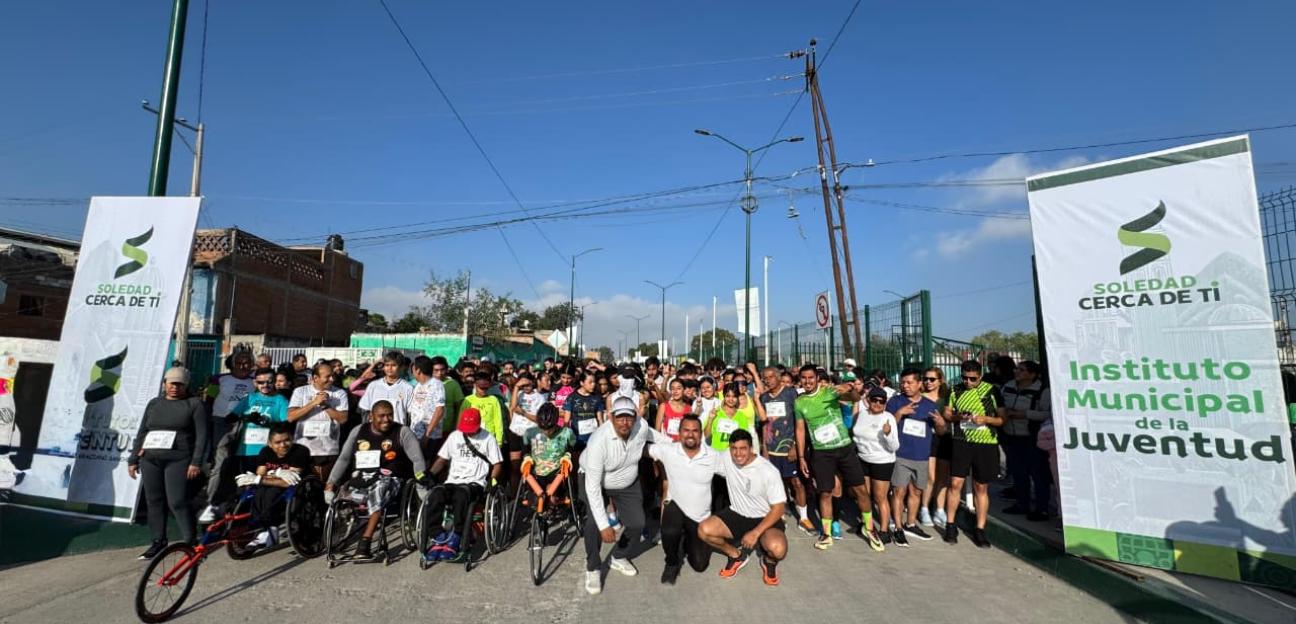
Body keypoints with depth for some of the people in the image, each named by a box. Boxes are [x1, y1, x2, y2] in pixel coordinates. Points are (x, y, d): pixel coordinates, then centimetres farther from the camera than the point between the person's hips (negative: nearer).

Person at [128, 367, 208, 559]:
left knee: (177, 502, -9)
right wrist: (133, 460, 13)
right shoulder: (154, 404, 15)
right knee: (154, 501, 8)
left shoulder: (194, 404, 0)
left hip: (178, 460, -5)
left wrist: (196, 462, -12)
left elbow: (201, 435, -5)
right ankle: (158, 542, 20)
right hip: (150, 460, 5)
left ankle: (191, 541, -1)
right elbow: (141, 433, 19)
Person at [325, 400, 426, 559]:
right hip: (360, 482, 5)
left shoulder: (402, 432, 1)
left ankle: (364, 541, -32)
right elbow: (343, 459, 15)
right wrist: (330, 484, 4)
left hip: (388, 481, -4)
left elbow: (417, 459, -6)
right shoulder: (358, 431, 12)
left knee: (380, 487, -37)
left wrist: (421, 477, -23)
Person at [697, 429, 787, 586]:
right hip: (737, 515, 4)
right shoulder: (726, 459, -11)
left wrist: (755, 533, -25)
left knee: (777, 548, -35)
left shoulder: (769, 471, -21)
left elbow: (778, 508, -17)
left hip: (765, 519, -4)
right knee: (703, 530, -19)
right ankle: (737, 555, 11)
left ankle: (769, 561, 7)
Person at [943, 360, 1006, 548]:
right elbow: (947, 413, 11)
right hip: (962, 442, 1)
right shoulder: (956, 390, 4)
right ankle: (950, 525, 13)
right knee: (955, 483, -1)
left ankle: (980, 530, 20)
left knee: (981, 488, 9)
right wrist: (958, 416, -10)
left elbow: (1002, 419, 1)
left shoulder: (992, 391, -2)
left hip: (986, 444, -1)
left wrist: (986, 419, -17)